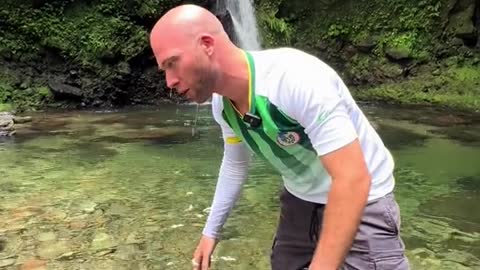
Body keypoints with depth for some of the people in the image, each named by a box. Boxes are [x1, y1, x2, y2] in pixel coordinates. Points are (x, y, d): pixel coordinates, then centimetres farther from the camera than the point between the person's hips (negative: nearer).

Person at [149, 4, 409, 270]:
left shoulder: (297, 77, -33)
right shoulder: (221, 103, -8)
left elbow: (353, 179, -34)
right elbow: (234, 164, 9)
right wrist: (211, 231, 11)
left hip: (360, 204, -6)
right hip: (299, 202, 7)